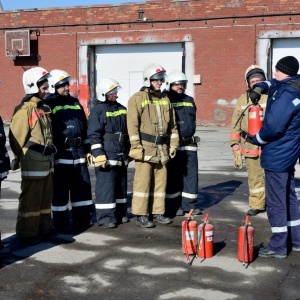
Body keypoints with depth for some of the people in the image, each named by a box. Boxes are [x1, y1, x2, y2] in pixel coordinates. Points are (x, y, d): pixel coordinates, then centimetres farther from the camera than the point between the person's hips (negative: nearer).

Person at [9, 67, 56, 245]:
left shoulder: (45, 108, 15)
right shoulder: (25, 109, -13)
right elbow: (17, 137, -14)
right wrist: (18, 158, -7)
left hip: (46, 160, 9)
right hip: (33, 162, -9)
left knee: (46, 197, 16)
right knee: (31, 199, -3)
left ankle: (44, 227, 27)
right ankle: (27, 233, 5)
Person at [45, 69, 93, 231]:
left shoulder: (75, 102, 16)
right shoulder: (49, 104, -5)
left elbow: (84, 127, 20)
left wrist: (87, 149, 16)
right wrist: (52, 155, -14)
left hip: (79, 153, 7)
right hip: (60, 155, -6)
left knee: (83, 186, 10)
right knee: (60, 190, 1)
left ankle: (82, 218, 21)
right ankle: (61, 222, 10)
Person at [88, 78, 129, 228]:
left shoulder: (122, 109, 15)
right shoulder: (97, 110, -7)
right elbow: (94, 135, -12)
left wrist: (129, 151, 22)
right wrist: (99, 155, -18)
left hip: (121, 155, 7)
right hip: (106, 155, -7)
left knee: (121, 185, 14)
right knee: (106, 185, -7)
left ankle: (120, 213, 25)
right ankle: (105, 217, -2)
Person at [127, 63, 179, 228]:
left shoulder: (165, 99, 15)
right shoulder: (138, 98, -4)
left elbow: (172, 124, 18)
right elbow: (133, 124, -10)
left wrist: (173, 144, 12)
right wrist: (136, 146, -15)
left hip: (162, 148, 6)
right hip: (145, 147, -6)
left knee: (160, 181, 10)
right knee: (143, 181, -4)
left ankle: (157, 212, 20)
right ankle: (141, 215, 4)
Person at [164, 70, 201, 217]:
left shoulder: (189, 101, 16)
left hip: (189, 144, 6)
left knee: (191, 174, 7)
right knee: (173, 176, 0)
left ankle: (189, 204, 17)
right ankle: (173, 206, 10)